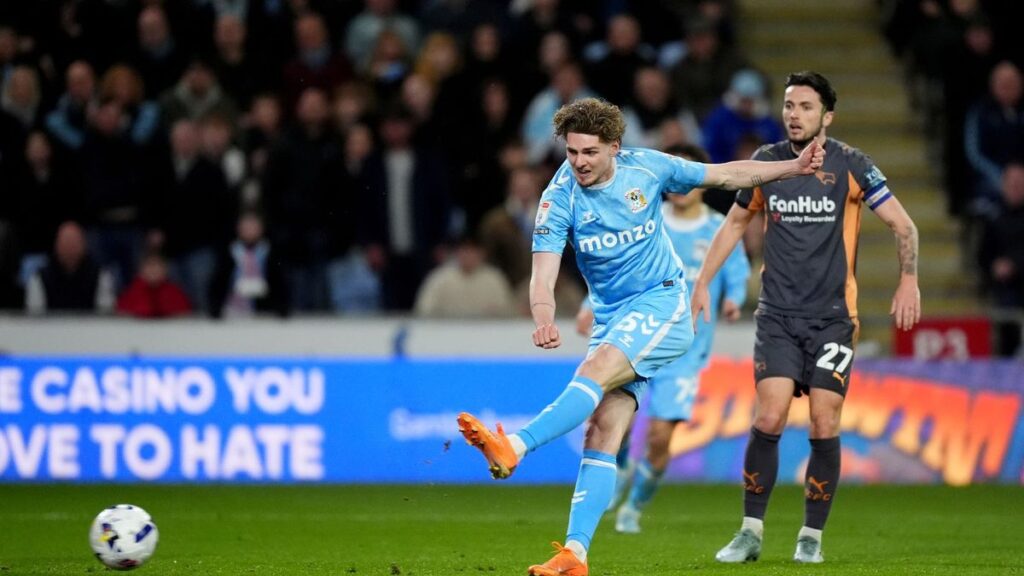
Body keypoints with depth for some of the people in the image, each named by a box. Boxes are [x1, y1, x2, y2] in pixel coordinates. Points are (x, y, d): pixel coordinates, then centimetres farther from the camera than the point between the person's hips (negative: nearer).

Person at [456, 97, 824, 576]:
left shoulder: (646, 168, -7)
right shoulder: (560, 199, -9)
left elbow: (727, 175, 8)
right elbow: (543, 275, -18)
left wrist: (795, 167, 3)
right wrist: (543, 320, -39)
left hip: (663, 302, -2)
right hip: (611, 317, 2)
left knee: (596, 370, -29)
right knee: (602, 433, -9)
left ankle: (515, 447, -44)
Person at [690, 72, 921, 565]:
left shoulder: (849, 164, -4)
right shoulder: (766, 162, 4)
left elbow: (901, 223, 1)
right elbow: (735, 223, 18)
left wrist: (909, 280, -11)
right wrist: (703, 282, 13)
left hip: (832, 316, -1)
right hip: (777, 315, 1)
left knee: (824, 426, -5)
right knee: (768, 418, -11)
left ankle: (812, 537, 9)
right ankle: (751, 533, 0)